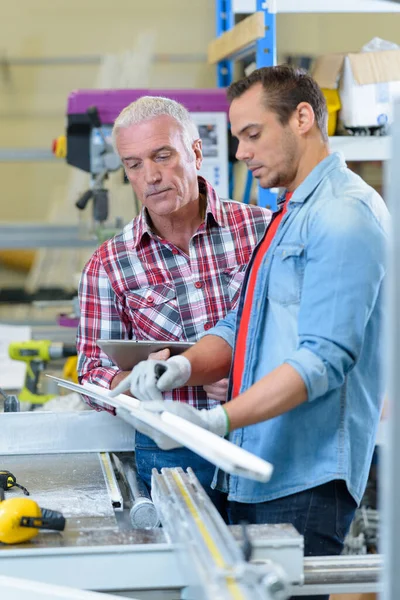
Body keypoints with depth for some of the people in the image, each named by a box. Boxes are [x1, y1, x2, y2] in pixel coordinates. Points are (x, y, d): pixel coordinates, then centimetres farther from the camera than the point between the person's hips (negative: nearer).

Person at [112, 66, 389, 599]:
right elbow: (240, 329, 18)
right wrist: (184, 367, -3)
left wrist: (216, 422, -29)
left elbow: (323, 360, -22)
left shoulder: (344, 215, -13)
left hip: (304, 480, -9)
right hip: (254, 474, 10)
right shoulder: (289, 215, 21)